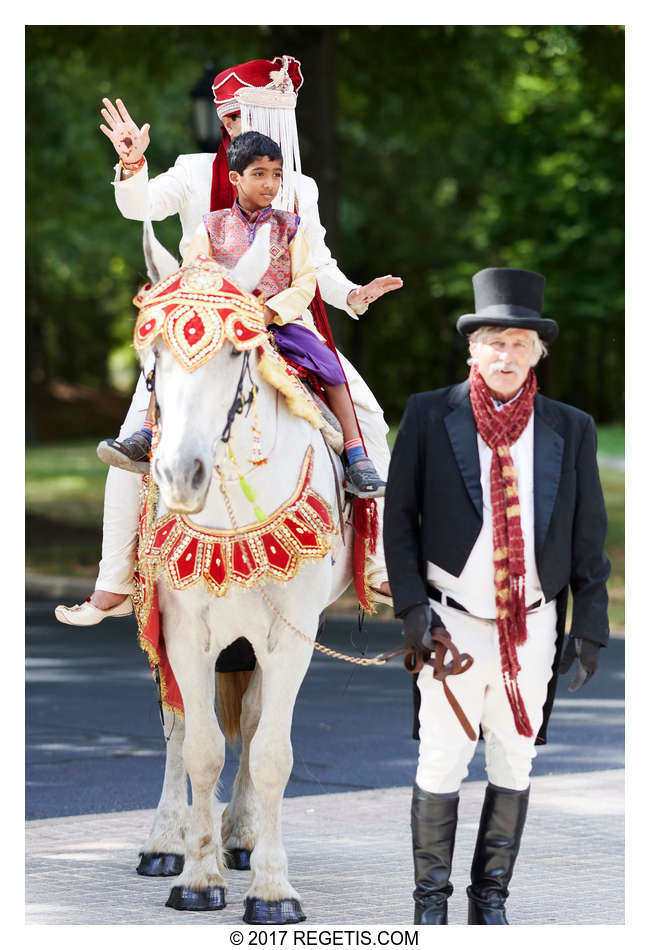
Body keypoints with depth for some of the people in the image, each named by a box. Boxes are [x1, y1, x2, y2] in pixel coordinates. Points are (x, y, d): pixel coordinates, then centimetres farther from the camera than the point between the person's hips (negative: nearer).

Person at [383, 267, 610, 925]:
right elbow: (398, 518, 2)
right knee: (440, 767, 0)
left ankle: (491, 897, 20)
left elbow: (588, 540, 7)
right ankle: (430, 899, 13)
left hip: (533, 628, 2)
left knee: (514, 767, 9)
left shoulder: (571, 430, 4)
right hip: (454, 623, -2)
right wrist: (411, 604, -7)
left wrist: (589, 630, 3)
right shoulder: (428, 416, -1)